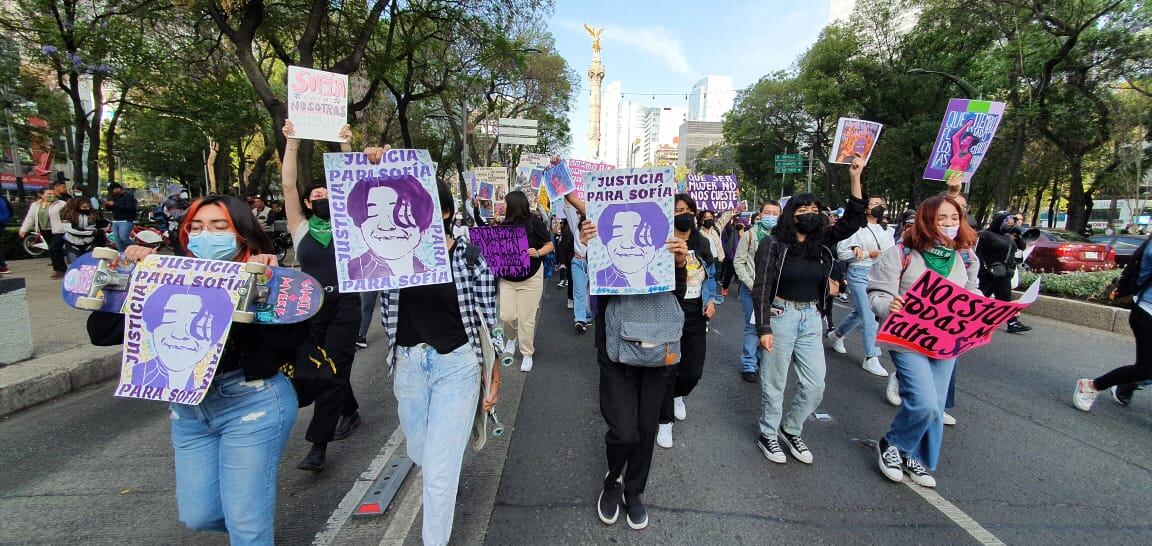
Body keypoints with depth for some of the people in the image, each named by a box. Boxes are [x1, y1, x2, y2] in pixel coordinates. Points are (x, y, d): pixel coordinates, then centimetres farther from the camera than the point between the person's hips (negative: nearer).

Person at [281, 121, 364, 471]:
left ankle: (318, 445, 0)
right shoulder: (301, 229, 5)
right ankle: (350, 411, 40)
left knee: (334, 373, -6)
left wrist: (344, 145, -4)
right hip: (311, 308, 2)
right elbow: (287, 185, -1)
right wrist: (292, 142, -4)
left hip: (345, 307, -2)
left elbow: (349, 184, -3)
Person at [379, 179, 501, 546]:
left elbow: (488, 321, -5)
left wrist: (495, 377, -2)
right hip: (408, 365, 4)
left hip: (456, 366, -4)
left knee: (440, 467, 1)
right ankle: (434, 487, 60)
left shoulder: (471, 257, -10)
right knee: (420, 453, 25)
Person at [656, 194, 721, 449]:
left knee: (694, 370, 9)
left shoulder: (704, 243, 8)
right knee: (669, 368, 3)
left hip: (696, 314, 5)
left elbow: (712, 275, 15)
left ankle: (678, 395, 44)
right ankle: (665, 421, 22)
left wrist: (712, 300, 3)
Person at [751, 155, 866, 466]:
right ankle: (768, 436, 27)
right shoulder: (773, 244, -9)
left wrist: (855, 179, -10)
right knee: (774, 383, 7)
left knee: (815, 386, 10)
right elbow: (762, 288, -12)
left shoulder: (823, 242, 7)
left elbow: (852, 222, -1)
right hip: (781, 316, -5)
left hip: (811, 319, 6)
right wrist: (764, 328, -16)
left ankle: (791, 430, 32)